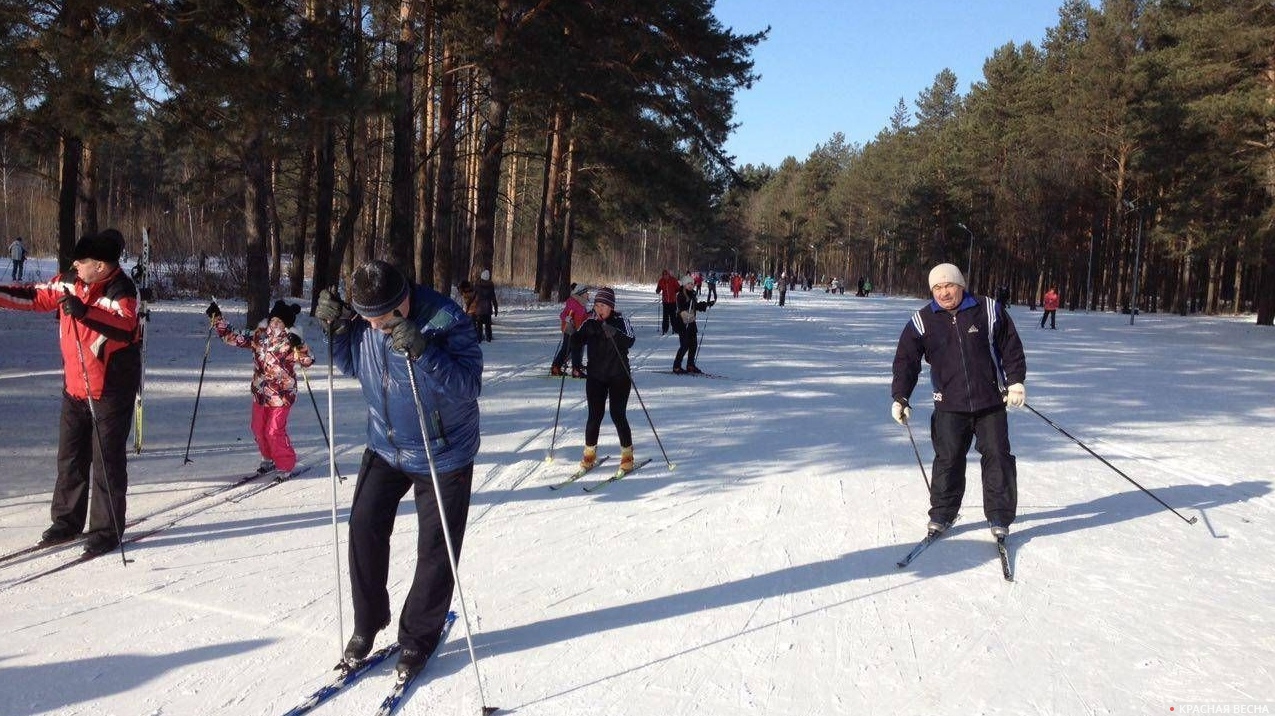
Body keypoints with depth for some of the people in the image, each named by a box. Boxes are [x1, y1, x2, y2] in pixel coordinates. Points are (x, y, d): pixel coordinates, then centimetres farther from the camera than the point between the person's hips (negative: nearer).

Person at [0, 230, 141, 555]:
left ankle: (107, 530, 8)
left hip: (111, 391, -7)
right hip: (75, 388, 8)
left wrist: (84, 312, -44)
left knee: (107, 462, -1)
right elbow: (35, 296, 15)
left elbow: (126, 327, -34)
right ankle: (67, 520, 31)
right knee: (70, 456, 16)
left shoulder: (121, 291, -19)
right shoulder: (70, 282, 3)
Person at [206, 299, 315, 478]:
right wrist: (217, 318, 3)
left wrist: (298, 345, -39)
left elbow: (308, 361, -23)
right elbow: (232, 337, 9)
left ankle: (287, 466, 7)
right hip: (260, 394, 7)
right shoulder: (258, 336, 1)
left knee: (274, 431, -10)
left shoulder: (291, 341, -14)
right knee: (258, 429, 16)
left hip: (282, 395, -6)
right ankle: (269, 460, 39)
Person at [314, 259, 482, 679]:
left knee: (435, 549, 3)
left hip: (443, 455, -5)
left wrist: (422, 351, -44)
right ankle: (368, 623, 24)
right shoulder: (364, 321, -9)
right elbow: (352, 367, 9)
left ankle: (418, 637, 23)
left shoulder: (445, 321, -26)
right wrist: (335, 329, -10)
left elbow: (469, 386, -31)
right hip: (384, 447, 5)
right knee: (364, 528, 2)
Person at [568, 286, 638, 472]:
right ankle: (589, 453, 19)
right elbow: (577, 342, 5)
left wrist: (613, 333, -36)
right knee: (595, 415, 1)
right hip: (595, 377, 3)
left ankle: (627, 455, 9)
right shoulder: (590, 323, 2)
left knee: (618, 415, -5)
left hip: (618, 376, -3)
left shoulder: (620, 320, -8)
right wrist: (572, 334, -15)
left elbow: (630, 340, -22)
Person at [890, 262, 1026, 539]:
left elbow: (1011, 348, 5)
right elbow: (906, 360, 1)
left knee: (997, 457, 2)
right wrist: (900, 397, -7)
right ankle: (942, 514, 16)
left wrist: (1016, 382, -2)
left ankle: (999, 517, 13)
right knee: (948, 460, 1)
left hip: (990, 402, 0)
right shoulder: (922, 321, 0)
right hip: (949, 406, 0)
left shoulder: (989, 310, -1)